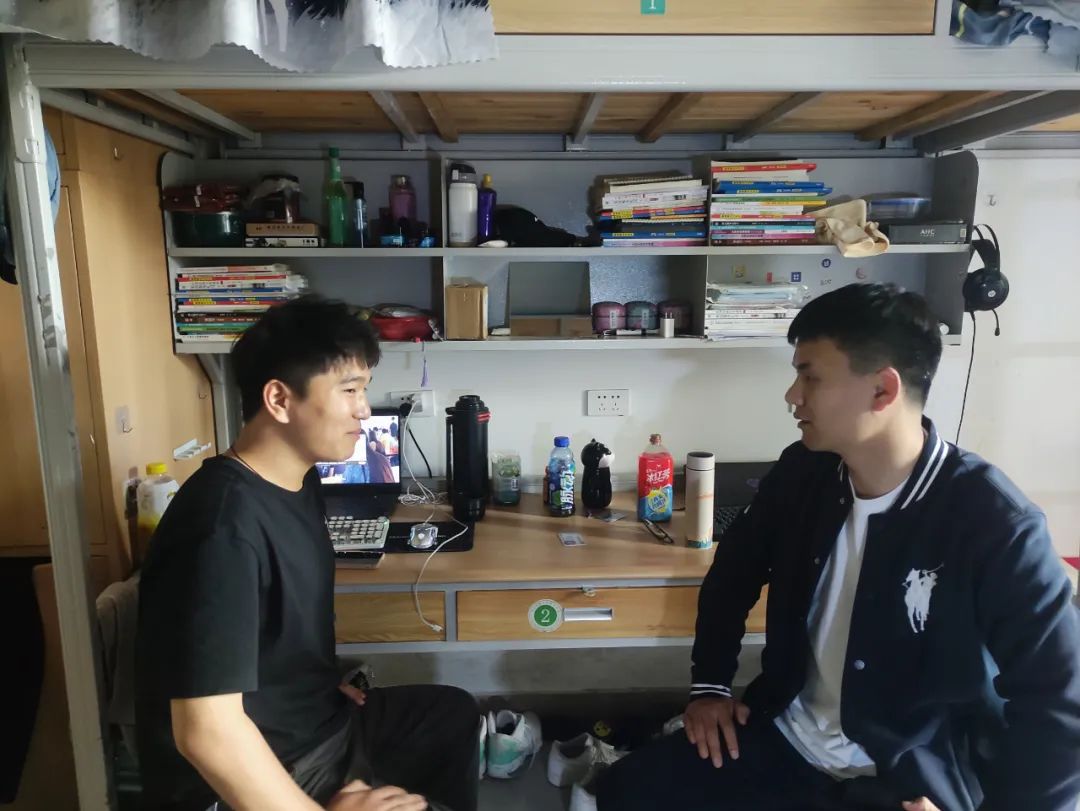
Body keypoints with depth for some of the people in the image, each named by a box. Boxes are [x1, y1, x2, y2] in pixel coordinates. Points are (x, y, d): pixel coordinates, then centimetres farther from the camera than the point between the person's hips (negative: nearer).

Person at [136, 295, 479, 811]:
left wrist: (321, 688, 7)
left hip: (315, 720, 9)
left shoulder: (299, 480, -1)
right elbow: (206, 730, -32)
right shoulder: (225, 523, -30)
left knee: (453, 712, 23)